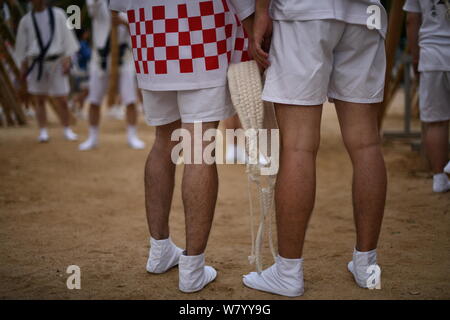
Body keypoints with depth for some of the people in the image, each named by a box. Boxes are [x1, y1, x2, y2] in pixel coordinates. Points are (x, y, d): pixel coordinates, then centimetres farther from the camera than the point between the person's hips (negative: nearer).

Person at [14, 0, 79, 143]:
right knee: (39, 100, 1)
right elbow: (21, 45, 8)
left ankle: (67, 130, 13)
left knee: (61, 100, -2)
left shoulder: (58, 14, 1)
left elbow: (67, 36, -2)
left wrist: (67, 59, -10)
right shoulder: (26, 20, 4)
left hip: (56, 63, -1)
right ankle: (43, 132, 10)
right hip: (36, 64, 1)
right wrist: (22, 68, 5)